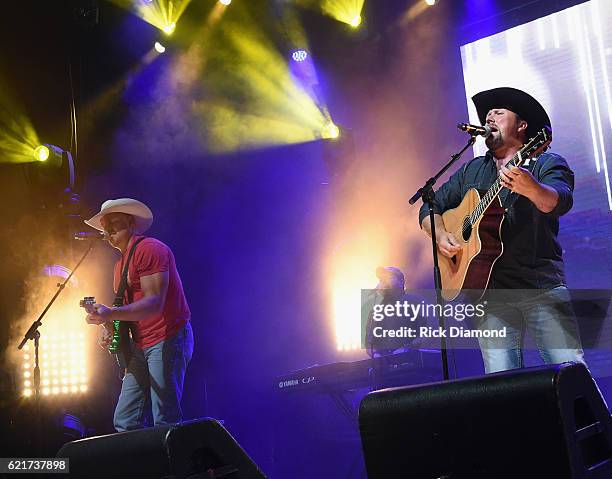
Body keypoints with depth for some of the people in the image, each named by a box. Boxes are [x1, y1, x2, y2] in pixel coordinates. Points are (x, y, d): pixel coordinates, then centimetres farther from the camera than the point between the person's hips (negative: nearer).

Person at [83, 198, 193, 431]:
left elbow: (154, 302, -20)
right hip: (141, 346, 9)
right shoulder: (120, 264, 19)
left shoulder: (149, 249, -10)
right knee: (125, 423, 6)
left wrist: (110, 313, -29)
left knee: (166, 423, -10)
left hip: (168, 340, -9)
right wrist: (112, 328, 6)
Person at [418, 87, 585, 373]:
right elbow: (431, 208, 22)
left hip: (543, 285, -2)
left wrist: (531, 189, -38)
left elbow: (559, 202, -15)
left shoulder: (547, 164, 6)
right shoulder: (471, 171, 20)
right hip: (490, 290, 3)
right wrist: (441, 235, 1)